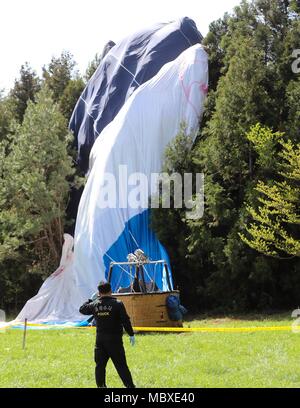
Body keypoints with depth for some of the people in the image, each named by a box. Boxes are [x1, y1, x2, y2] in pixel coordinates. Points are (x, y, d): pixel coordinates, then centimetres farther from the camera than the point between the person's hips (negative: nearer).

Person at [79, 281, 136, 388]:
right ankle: (130, 385, -2)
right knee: (121, 365, 0)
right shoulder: (117, 304, -8)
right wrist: (131, 335, -3)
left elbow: (82, 309, 19)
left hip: (100, 339, 3)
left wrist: (91, 299, 26)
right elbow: (125, 320, -10)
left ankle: (101, 385, 10)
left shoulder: (94, 304, 1)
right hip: (114, 339, -3)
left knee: (100, 365, 11)